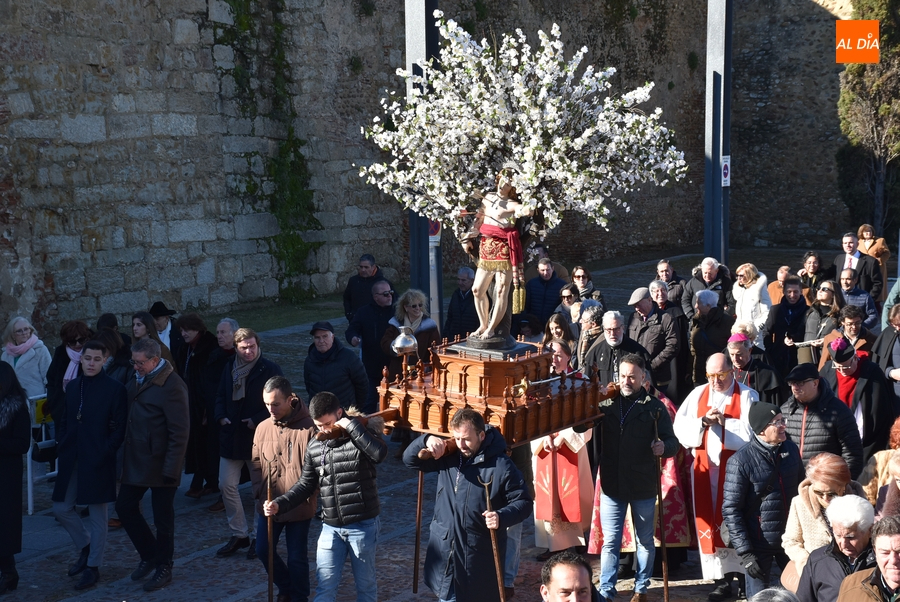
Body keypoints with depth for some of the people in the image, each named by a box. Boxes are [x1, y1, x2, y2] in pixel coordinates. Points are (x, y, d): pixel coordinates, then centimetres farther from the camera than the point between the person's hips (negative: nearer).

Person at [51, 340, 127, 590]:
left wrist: (105, 452, -15)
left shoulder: (115, 389, -7)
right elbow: (63, 421, 15)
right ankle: (86, 547, 32)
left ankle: (93, 566, 16)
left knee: (97, 514, 4)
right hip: (71, 460, 6)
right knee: (61, 508, 9)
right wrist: (62, 447, 3)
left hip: (98, 462, -6)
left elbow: (119, 428, -8)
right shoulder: (72, 386, 9)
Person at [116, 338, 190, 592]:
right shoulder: (137, 380, 8)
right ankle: (149, 555, 30)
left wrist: (171, 468, -20)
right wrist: (124, 455, 10)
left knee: (162, 518, 5)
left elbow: (180, 432, -18)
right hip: (135, 461, 8)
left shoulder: (171, 386, -17)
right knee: (125, 506, 10)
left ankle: (163, 568, 22)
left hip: (160, 464, -8)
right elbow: (131, 419, 15)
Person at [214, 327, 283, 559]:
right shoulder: (229, 368, 6)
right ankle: (239, 534, 19)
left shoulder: (270, 369, -9)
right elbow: (221, 397, 15)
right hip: (231, 436, 5)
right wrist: (221, 417, -3)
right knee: (226, 485, 5)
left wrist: (257, 420, -18)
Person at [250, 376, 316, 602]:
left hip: (299, 506, -5)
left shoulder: (309, 427, -16)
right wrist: (259, 492, 1)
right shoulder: (263, 428, -1)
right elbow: (256, 463, 10)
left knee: (297, 557, 7)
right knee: (263, 550, 14)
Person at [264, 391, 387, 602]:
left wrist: (352, 425, -26)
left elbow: (380, 454, -31)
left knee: (365, 583, 11)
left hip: (363, 525, -4)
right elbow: (305, 485, 10)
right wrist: (279, 504, -4)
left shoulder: (360, 436, -10)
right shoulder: (314, 447, 4)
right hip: (330, 527, 4)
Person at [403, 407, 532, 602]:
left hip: (481, 556, -5)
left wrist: (502, 517, -28)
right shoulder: (448, 456, 2)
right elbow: (410, 460, 4)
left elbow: (523, 502, -9)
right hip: (445, 551, 5)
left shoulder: (501, 466, -13)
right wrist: (426, 440, -17)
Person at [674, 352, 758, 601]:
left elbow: (752, 431, -12)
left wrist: (723, 422, -16)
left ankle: (744, 574, 13)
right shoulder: (697, 394, 9)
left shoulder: (747, 396, -1)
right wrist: (703, 422, -16)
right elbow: (680, 427, 0)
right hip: (705, 468, 3)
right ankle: (721, 579, 9)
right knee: (710, 520, 3)